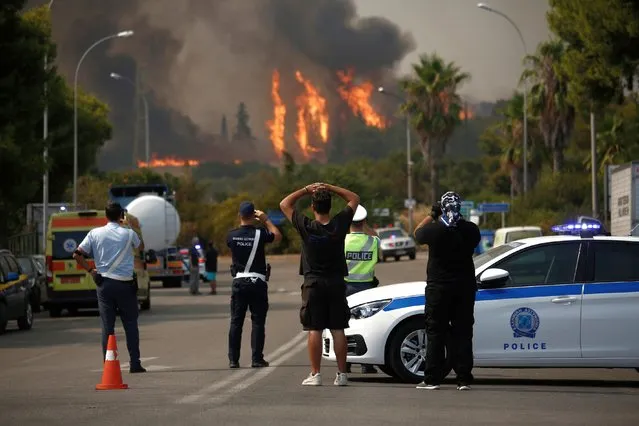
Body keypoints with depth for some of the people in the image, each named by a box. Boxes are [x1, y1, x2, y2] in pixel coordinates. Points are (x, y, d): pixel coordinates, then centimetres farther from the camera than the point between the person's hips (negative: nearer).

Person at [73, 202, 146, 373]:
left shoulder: (95, 233, 0)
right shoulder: (128, 233, -2)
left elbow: (77, 255, -2)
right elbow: (141, 246, 19)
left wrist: (90, 270, 7)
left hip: (104, 283, 1)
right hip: (125, 283, -1)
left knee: (107, 325, 3)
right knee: (130, 324, 8)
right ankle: (135, 363, 5)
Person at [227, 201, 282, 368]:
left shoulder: (232, 235, -3)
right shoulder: (260, 234, -10)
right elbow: (278, 236, 8)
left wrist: (243, 224, 24)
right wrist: (266, 220, 15)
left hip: (239, 281, 2)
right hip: (257, 282, -2)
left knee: (236, 322, 6)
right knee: (258, 322, 2)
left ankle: (233, 359, 4)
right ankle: (257, 359, -1)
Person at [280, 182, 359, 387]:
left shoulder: (306, 227, -10)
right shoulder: (339, 224, -7)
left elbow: (284, 204, 2)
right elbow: (354, 199, 8)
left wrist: (306, 189, 1)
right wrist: (329, 187, 1)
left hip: (313, 284, -2)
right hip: (336, 283, 2)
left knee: (314, 330, 0)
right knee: (338, 329, 3)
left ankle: (315, 374, -2)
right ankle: (341, 374, 3)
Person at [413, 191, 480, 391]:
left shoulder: (434, 229, -13)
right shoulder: (470, 230, -4)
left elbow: (417, 233, 7)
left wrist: (431, 216, 14)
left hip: (438, 287, -3)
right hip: (465, 287, 3)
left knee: (435, 333, 4)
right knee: (462, 333, 6)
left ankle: (432, 379, 3)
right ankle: (464, 379, 3)